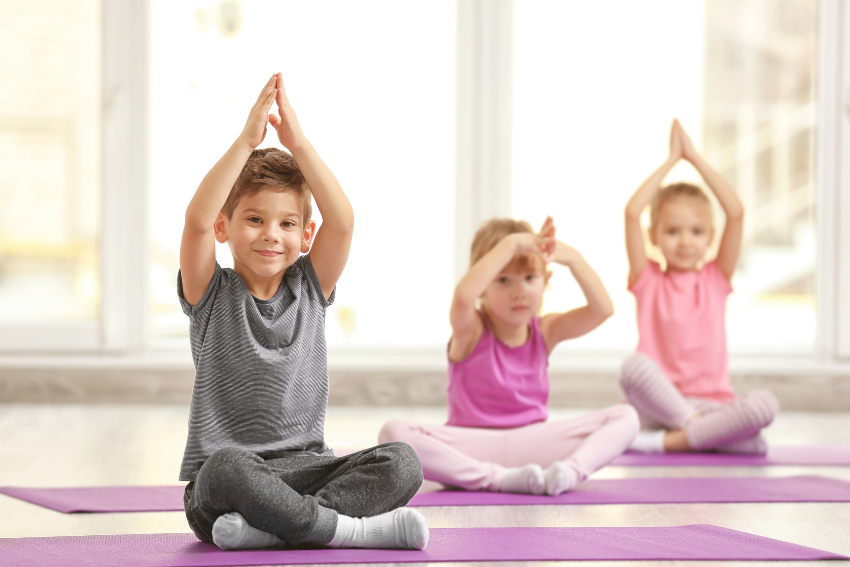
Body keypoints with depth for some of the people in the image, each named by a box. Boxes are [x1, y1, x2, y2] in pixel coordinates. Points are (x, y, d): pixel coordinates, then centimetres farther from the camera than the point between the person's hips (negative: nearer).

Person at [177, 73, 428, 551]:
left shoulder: (310, 290, 11)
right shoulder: (212, 295, 3)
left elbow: (342, 221, -6)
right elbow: (198, 221, -16)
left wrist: (298, 143, -12)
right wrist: (247, 141, -19)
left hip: (305, 470, 4)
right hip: (223, 477, -3)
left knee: (401, 464, -23)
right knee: (227, 470, -40)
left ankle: (267, 527, -31)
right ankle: (348, 529, -27)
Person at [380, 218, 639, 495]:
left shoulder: (546, 331, 8)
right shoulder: (471, 331, -5)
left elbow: (603, 309, -6)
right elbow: (463, 296, -30)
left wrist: (573, 258, -15)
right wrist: (510, 244, -28)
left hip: (532, 445, 3)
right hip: (471, 448, -3)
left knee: (625, 417, -12)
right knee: (393, 434, -32)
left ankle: (571, 470, -36)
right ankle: (499, 478, -37)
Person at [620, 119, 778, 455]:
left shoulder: (716, 279, 13)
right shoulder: (648, 281, 8)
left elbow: (736, 213, 2)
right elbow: (632, 212, -5)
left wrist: (695, 157, 5)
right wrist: (671, 160, 3)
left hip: (713, 402, 2)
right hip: (660, 402, -2)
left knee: (765, 404, -31)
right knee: (634, 365, -35)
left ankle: (667, 441, -26)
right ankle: (703, 431, -26)